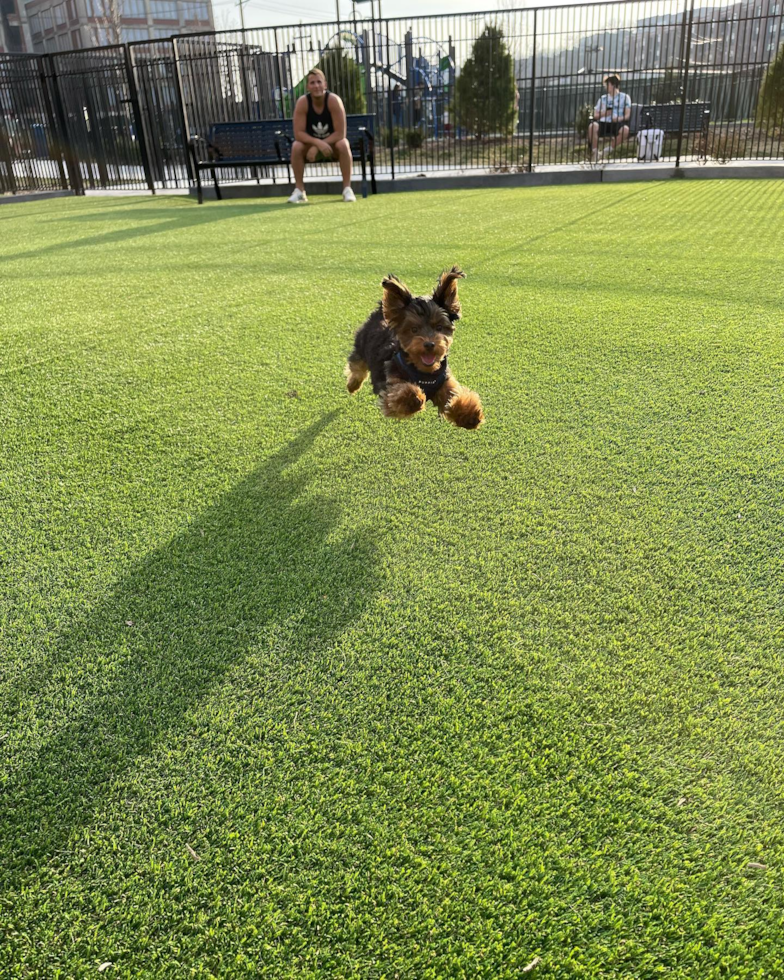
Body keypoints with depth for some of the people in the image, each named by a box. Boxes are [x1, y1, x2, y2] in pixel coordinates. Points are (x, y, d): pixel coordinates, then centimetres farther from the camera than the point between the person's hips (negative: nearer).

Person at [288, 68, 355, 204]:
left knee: (343, 144, -33)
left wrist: (317, 147, -31)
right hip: (312, 145, 2)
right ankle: (299, 190, -18)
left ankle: (347, 188, -25)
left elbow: (340, 133, -25)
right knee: (296, 146, -27)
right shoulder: (302, 102, -17)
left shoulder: (334, 100, -21)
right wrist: (318, 142, -37)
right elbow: (298, 134, -21)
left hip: (332, 145, -1)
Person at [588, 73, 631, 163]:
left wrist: (619, 118, -17)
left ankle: (609, 150, -15)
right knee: (592, 126, -33)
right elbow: (595, 115, 16)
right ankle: (594, 152, -22)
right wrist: (604, 113, -5)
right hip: (604, 122, 1)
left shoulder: (625, 97, 13)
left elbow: (627, 115, 4)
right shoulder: (603, 98, 21)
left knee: (625, 129, -37)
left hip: (617, 123, -1)